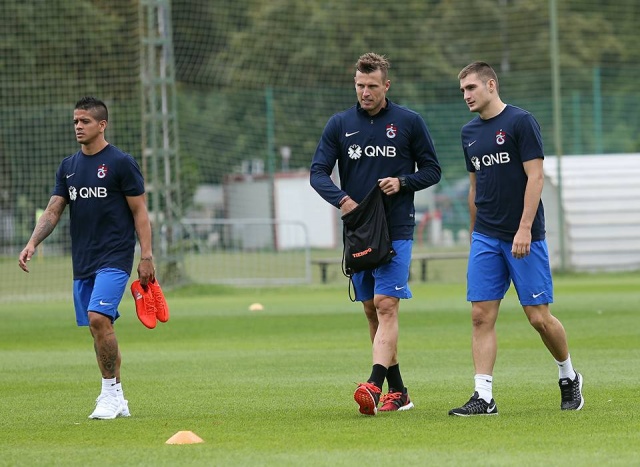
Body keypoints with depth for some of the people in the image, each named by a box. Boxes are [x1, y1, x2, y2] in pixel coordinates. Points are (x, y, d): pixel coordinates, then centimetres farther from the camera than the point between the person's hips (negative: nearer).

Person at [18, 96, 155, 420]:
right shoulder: (68, 167, 12)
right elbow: (53, 211, 9)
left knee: (98, 318, -21)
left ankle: (110, 392, -10)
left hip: (115, 259, -6)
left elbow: (140, 212, -5)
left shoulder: (121, 163, -5)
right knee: (98, 328, 8)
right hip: (82, 261, 7)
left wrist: (146, 256, -10)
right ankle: (116, 401, 16)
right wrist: (32, 243, -7)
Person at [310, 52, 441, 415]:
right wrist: (342, 199, -16)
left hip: (397, 230, -4)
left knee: (386, 304, -16)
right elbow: (318, 172, 2)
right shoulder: (340, 124, 7)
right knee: (371, 310, 7)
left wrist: (403, 182, -12)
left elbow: (432, 170, 7)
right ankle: (398, 392, 15)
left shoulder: (409, 122, 1)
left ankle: (375, 385, -27)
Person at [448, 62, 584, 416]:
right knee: (481, 316, -4)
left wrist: (524, 228, -19)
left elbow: (535, 176, -12)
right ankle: (483, 397, -5)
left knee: (539, 317, -3)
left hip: (524, 237, -6)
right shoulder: (470, 133, 13)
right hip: (485, 239, 6)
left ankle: (568, 377, 20)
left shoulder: (520, 122, -8)